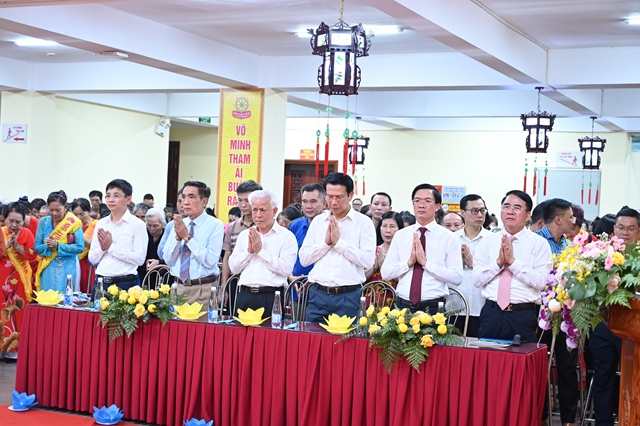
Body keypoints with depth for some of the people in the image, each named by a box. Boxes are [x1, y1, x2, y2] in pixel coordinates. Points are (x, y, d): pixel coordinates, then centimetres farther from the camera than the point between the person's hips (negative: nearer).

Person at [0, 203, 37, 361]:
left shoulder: (27, 233, 0)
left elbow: (33, 255, -6)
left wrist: (18, 247, -15)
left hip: (20, 279, 0)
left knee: (18, 311, 0)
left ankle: (15, 347, 6)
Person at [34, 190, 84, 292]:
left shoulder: (74, 222, -5)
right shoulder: (44, 222, 5)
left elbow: (80, 247, -11)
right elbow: (37, 247, 6)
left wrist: (58, 245, -17)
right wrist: (47, 246, -15)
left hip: (67, 269, -3)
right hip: (48, 269, 3)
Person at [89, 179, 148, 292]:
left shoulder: (137, 224, -3)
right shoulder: (101, 223, 11)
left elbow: (140, 258, -12)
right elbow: (92, 259, 11)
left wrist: (111, 246, -12)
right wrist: (102, 248, -9)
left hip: (125, 284, -4)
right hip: (101, 282, 4)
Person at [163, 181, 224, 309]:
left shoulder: (215, 225, -7)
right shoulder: (179, 223, 8)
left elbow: (210, 261, -18)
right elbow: (168, 260, 5)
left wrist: (187, 237, -17)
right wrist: (178, 237, -10)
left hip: (203, 289, -4)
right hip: (179, 287, 4)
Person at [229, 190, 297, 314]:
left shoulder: (287, 236, 0)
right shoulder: (244, 235, 14)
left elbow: (286, 269, -13)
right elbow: (233, 268, 9)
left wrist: (260, 250, -10)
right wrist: (249, 251, -6)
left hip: (271, 296, -4)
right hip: (245, 295, 4)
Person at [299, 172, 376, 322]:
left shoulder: (363, 223, 0)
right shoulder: (318, 221, 12)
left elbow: (368, 261, -11)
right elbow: (303, 259, 7)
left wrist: (339, 241, -10)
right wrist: (326, 242, -6)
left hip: (348, 296, -3)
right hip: (318, 293, 3)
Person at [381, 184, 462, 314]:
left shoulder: (448, 238, -2)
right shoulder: (400, 235, 7)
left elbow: (457, 278, -10)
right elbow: (385, 273, 3)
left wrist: (425, 262, -16)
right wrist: (410, 262, -12)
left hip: (434, 308, -2)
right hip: (403, 306, 2)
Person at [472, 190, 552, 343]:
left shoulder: (539, 243, 1)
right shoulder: (488, 241, 8)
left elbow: (541, 281, -11)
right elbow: (476, 279, 1)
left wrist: (512, 261, -16)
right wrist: (499, 262, -12)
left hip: (523, 315, -2)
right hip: (491, 313, 2)